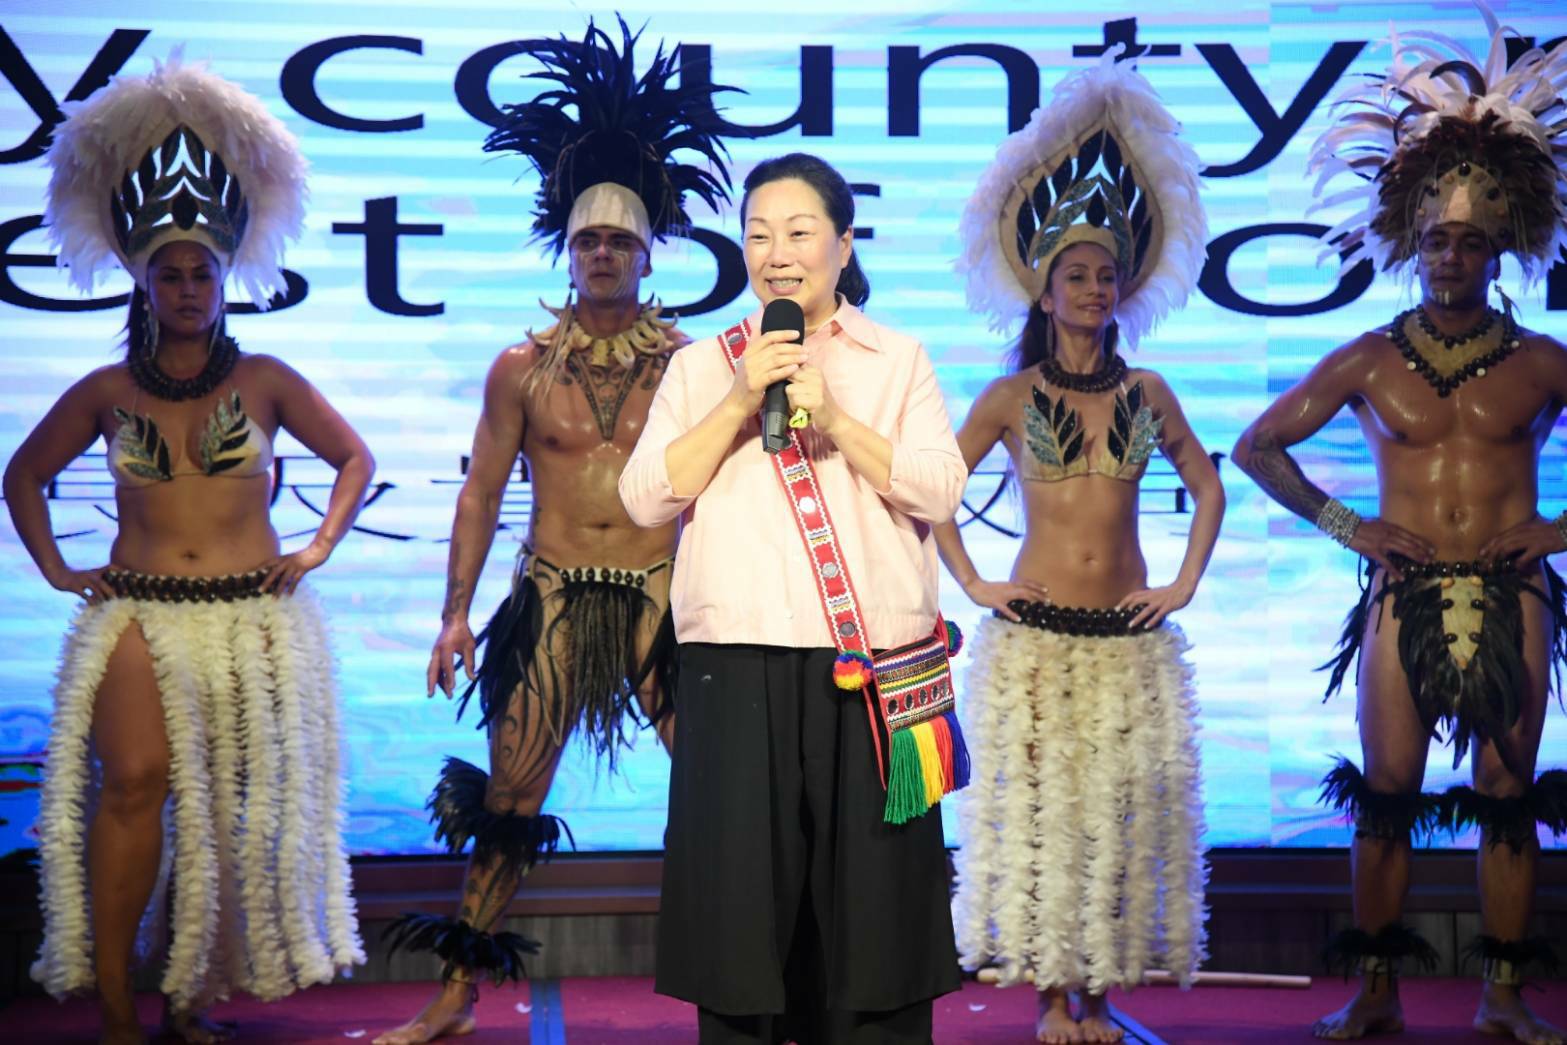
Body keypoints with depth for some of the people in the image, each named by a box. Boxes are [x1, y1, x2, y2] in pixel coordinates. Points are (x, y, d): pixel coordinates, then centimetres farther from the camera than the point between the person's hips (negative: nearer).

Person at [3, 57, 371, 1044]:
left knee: (232, 806, 2)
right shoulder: (108, 392, 8)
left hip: (254, 617, 1)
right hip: (138, 612, -1)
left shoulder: (264, 381, 6)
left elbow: (356, 459, 16)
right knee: (134, 781, -21)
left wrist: (319, 548, 6)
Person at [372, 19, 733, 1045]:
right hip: (552, 600, 1)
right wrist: (457, 610, 1)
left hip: (663, 595, -1)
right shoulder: (522, 368, 5)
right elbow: (482, 491, 8)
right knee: (508, 797, 3)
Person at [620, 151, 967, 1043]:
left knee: (871, 906, 3)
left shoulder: (899, 360, 9)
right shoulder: (700, 365, 11)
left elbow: (941, 493, -2)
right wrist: (740, 402, -8)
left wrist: (832, 417, -12)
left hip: (870, 672, 0)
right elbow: (646, 500, 1)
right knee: (741, 899, 2)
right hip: (737, 672, 1)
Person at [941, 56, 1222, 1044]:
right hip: (1036, 632, -2)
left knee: (1123, 809, 3)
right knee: (1040, 805, -1)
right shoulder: (1013, 397, 1)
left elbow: (1208, 486, 16)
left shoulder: (1147, 393, 7)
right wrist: (970, 581, -3)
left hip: (1131, 633, 2)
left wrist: (1186, 584, 7)